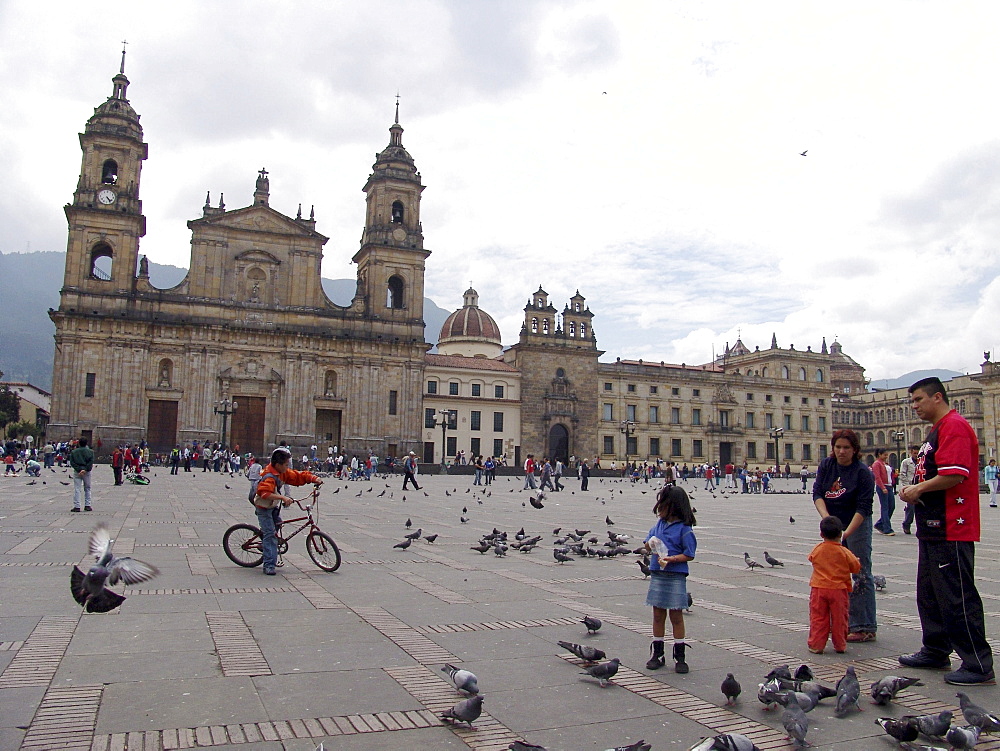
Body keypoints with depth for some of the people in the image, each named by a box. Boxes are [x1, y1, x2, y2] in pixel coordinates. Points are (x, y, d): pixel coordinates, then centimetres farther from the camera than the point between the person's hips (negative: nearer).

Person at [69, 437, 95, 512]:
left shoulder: (73, 452, 4)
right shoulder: (90, 452, 1)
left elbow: (72, 462, -5)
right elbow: (91, 462, -10)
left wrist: (79, 469, -10)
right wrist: (85, 470, -12)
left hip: (77, 472, 0)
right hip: (87, 472, 0)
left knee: (77, 489, 1)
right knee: (87, 489, 10)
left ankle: (77, 506, -4)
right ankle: (87, 505, 10)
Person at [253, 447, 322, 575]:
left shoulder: (284, 473, -3)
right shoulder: (269, 476, -29)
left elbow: (299, 476, 3)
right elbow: (264, 492, -44)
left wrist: (315, 479, -10)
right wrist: (283, 497, -52)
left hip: (275, 506, 9)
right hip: (264, 508, -8)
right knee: (270, 534, -12)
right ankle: (269, 565, -11)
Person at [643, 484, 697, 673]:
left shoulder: (684, 529, -11)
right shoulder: (660, 524, 8)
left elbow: (689, 555, -12)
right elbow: (648, 543, 15)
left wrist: (671, 559, -23)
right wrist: (651, 545, -7)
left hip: (676, 577, -5)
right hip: (657, 574, 5)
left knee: (676, 615, 4)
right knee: (658, 614, 11)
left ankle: (680, 656, 16)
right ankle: (657, 653, 21)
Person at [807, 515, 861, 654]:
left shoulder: (817, 550, -3)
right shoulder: (844, 552, -8)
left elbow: (811, 559, 16)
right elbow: (856, 567, 0)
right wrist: (855, 559, 21)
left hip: (818, 589, 1)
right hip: (839, 590, -1)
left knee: (818, 617, 5)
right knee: (839, 618, 11)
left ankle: (816, 645, 6)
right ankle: (840, 645, 19)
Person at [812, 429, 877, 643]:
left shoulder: (863, 472, -14)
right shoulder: (826, 465, 0)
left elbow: (863, 508, -18)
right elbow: (817, 493, -5)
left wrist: (846, 533, -25)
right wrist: (826, 517, -21)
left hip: (858, 526, -5)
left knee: (861, 575, -3)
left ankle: (865, 627, 2)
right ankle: (844, 622, 20)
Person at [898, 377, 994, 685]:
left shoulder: (954, 426, -14)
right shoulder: (937, 431, 20)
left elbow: (954, 475, -25)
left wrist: (918, 489, -11)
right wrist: (914, 490, 10)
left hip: (951, 530, -11)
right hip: (933, 529, 11)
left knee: (958, 597, -5)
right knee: (929, 594, 17)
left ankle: (979, 665, 3)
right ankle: (936, 651, 28)